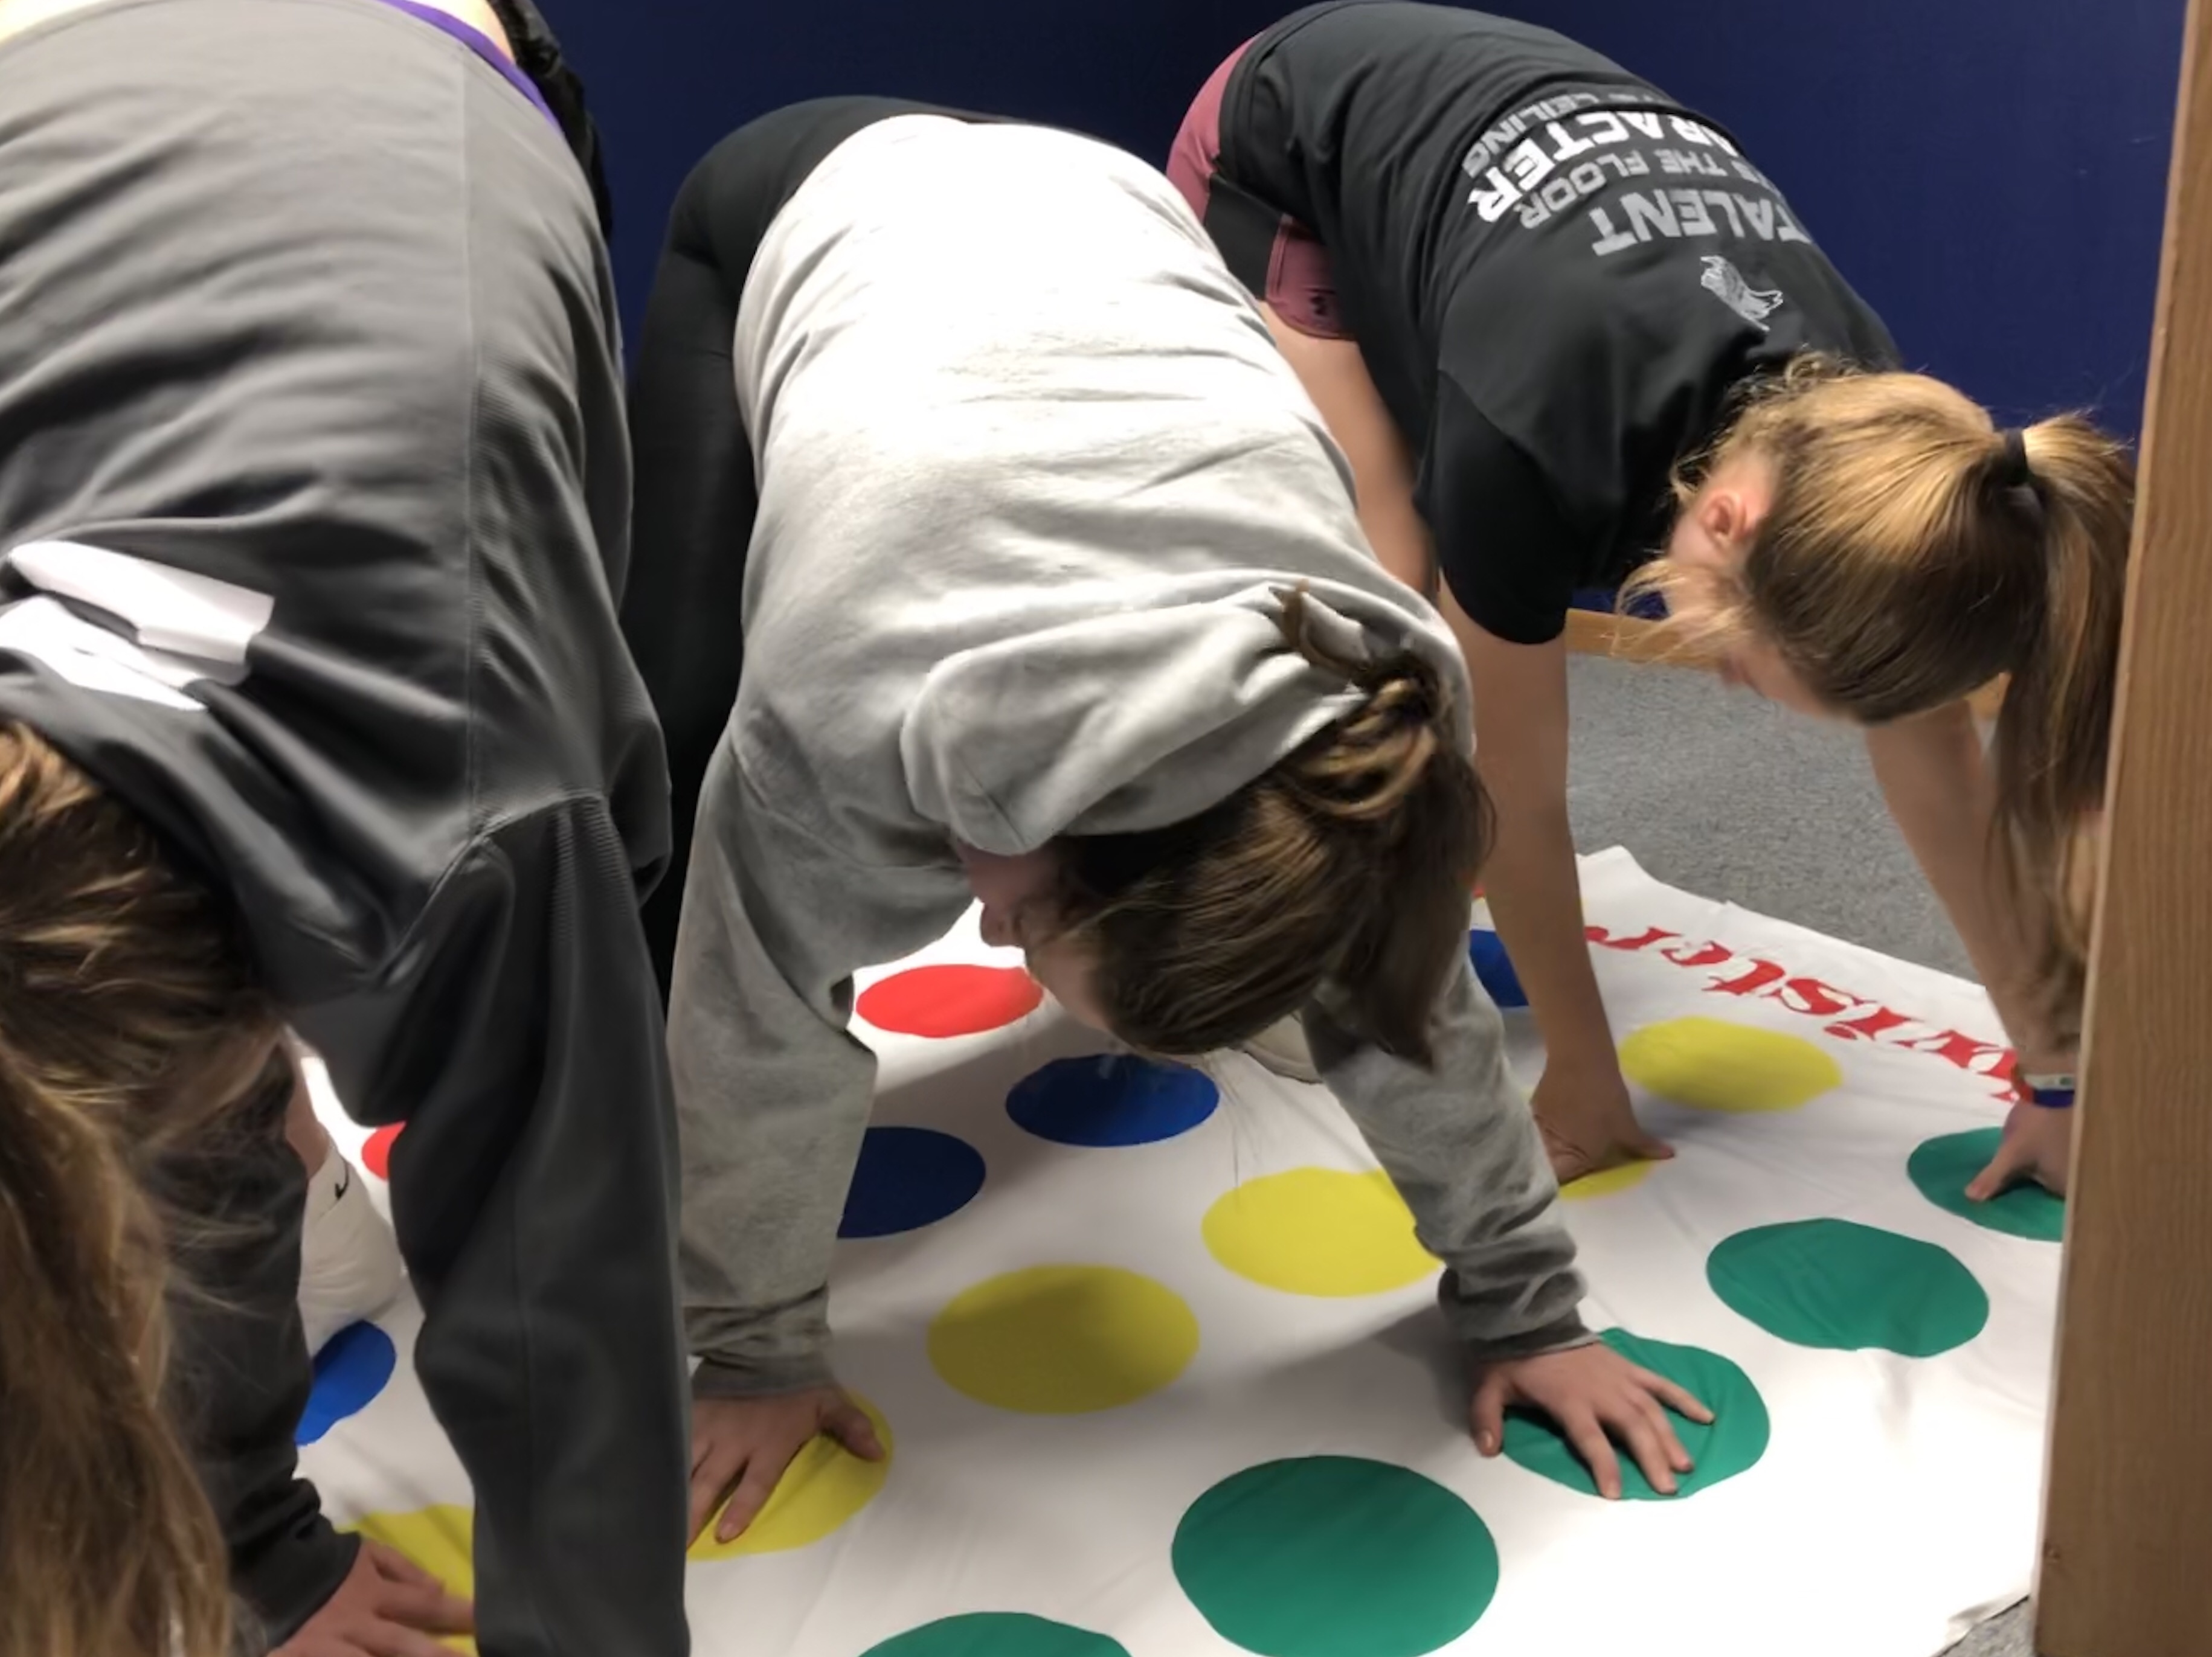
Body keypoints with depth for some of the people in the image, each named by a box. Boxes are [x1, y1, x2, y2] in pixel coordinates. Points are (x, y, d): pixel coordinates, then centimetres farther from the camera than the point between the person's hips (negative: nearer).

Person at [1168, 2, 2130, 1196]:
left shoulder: (1861, 445, -28)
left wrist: (2051, 1076, -11)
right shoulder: (1539, 438, -44)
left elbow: (1940, 772, -17)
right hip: (1281, 165, -4)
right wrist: (1583, 1080, -19)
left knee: (1470, 615, -7)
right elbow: (1517, 797, -30)